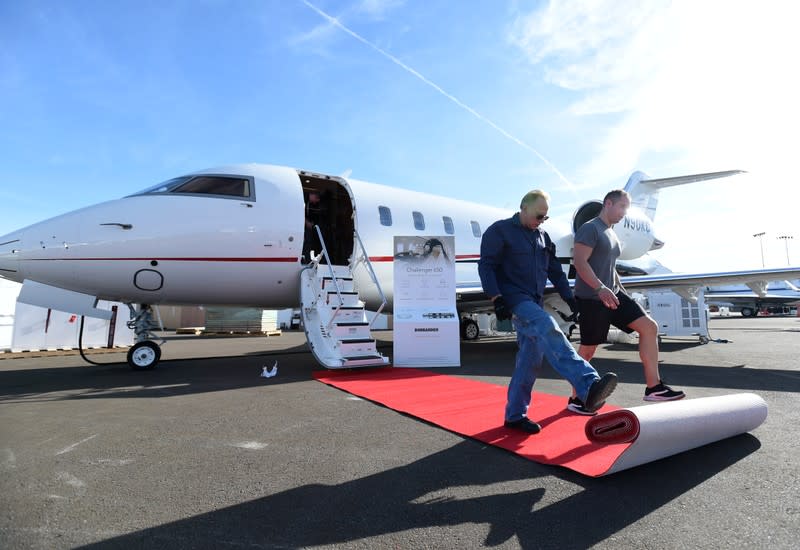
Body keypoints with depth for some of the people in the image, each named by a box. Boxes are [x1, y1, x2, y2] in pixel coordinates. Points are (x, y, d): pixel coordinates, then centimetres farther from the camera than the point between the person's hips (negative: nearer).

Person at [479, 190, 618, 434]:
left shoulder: (542, 237, 19)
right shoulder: (500, 231, -3)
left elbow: (555, 271, 22)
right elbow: (486, 266, -10)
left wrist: (570, 298, 16)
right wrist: (496, 298, -20)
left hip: (534, 302, 8)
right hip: (514, 300, -7)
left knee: (531, 358, 4)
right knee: (548, 329, -30)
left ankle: (515, 415, 13)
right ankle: (589, 386, -40)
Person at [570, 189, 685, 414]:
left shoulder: (612, 234, 20)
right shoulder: (590, 228, -9)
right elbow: (580, 262, -20)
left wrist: (624, 294, 24)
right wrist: (600, 289, -30)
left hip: (612, 294, 9)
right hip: (591, 298, -9)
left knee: (649, 326, 1)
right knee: (588, 349, -2)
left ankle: (653, 387, 7)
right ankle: (575, 399, 14)